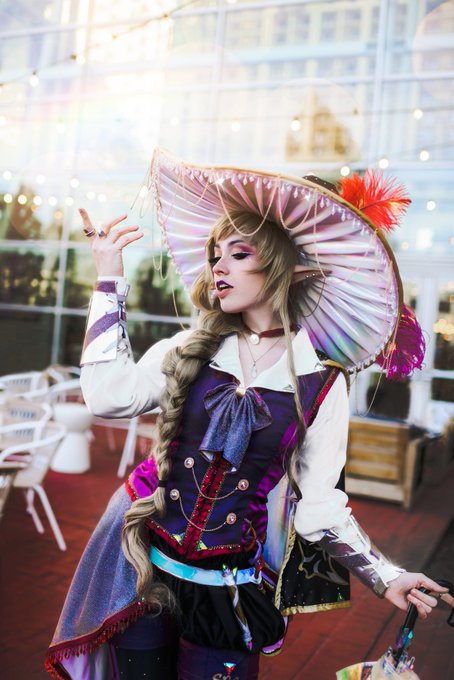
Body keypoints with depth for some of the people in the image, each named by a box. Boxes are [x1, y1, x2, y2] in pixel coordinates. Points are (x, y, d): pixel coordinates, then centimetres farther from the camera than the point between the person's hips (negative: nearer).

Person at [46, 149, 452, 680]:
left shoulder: (322, 382, -7)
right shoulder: (191, 349, -2)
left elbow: (320, 502, -1)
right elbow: (108, 397, -16)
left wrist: (385, 577, -7)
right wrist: (109, 282, -10)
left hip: (229, 580, -1)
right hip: (143, 556, 2)